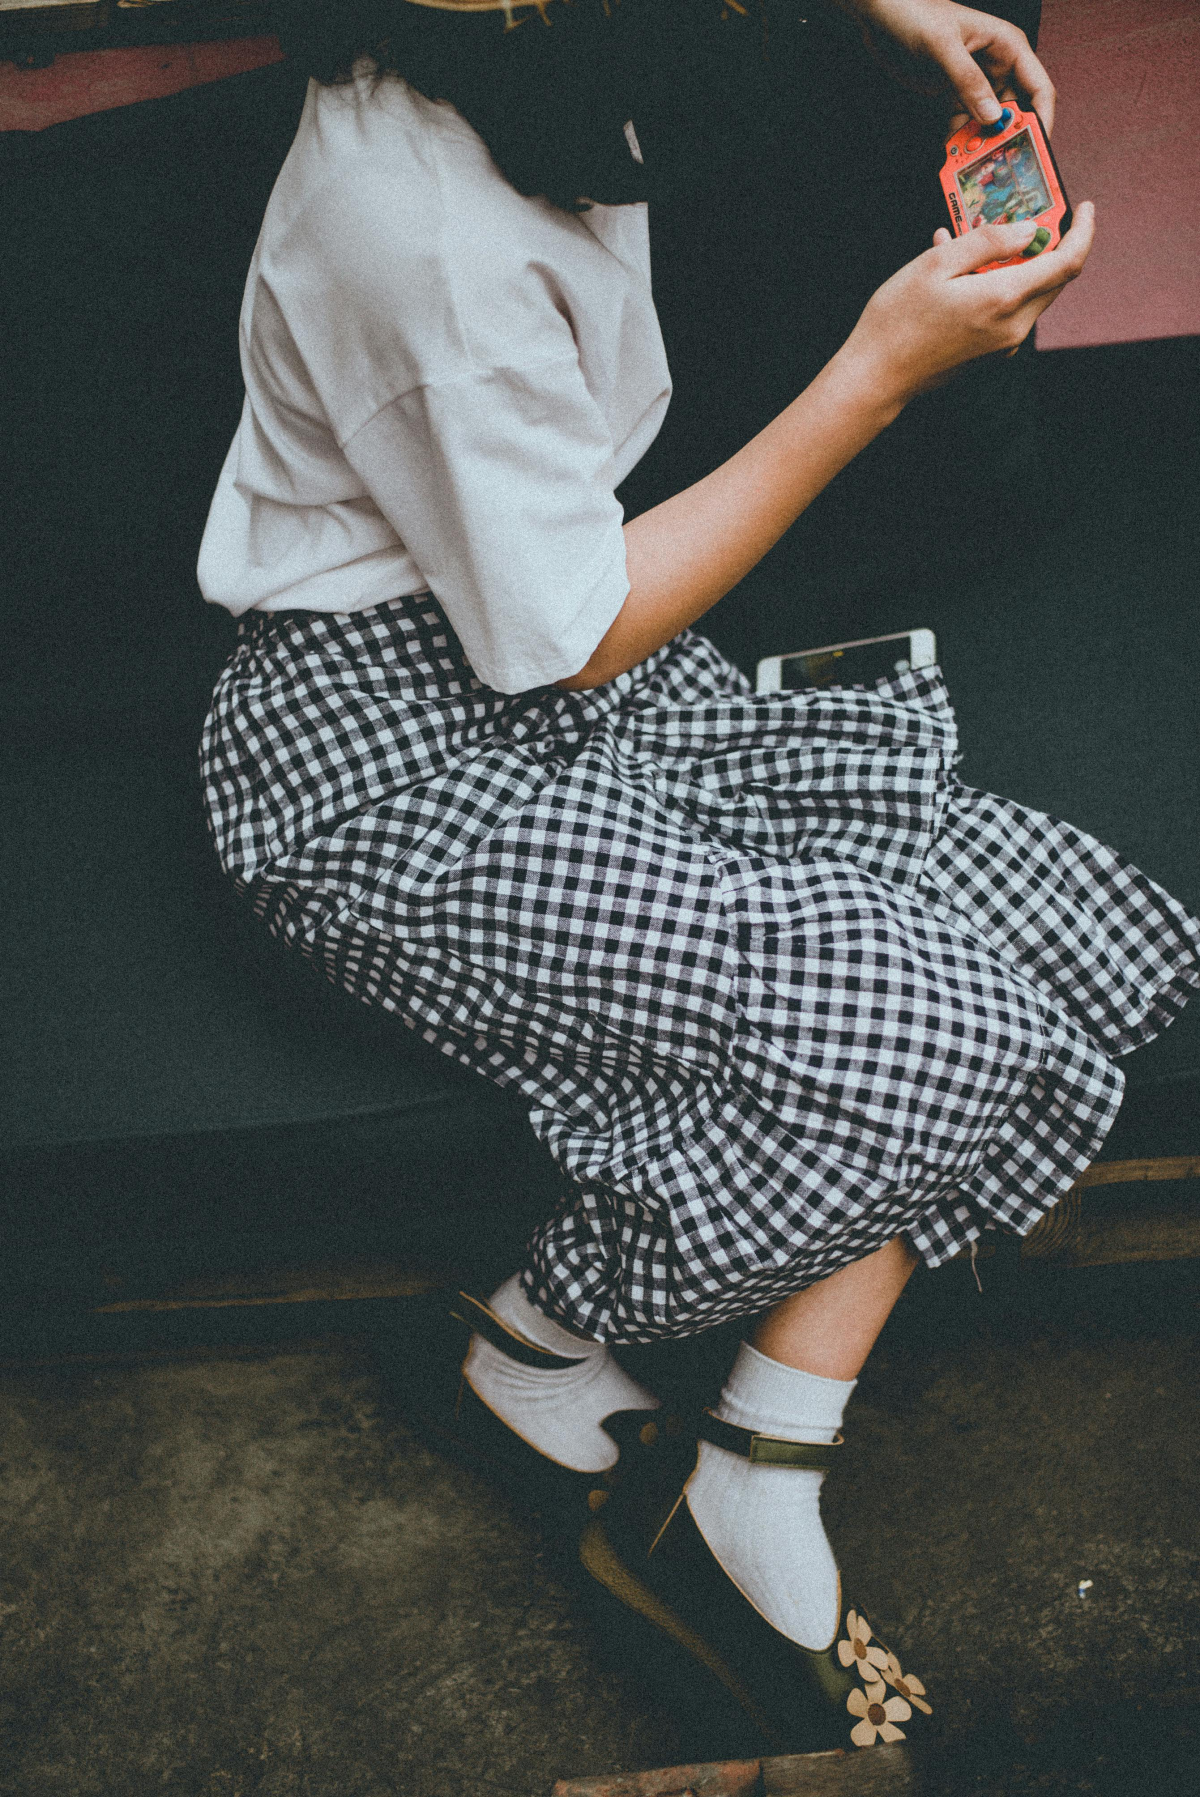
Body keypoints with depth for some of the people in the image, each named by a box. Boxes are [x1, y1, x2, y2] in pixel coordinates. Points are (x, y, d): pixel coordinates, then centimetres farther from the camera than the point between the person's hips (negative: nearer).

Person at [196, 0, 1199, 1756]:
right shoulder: (429, 233, -29)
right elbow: (570, 638, -21)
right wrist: (882, 372, -19)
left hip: (570, 677, 9)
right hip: (402, 756, -9)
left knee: (1012, 910, -8)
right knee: (875, 1016, -22)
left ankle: (751, 1511, -3)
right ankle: (540, 1349, 6)